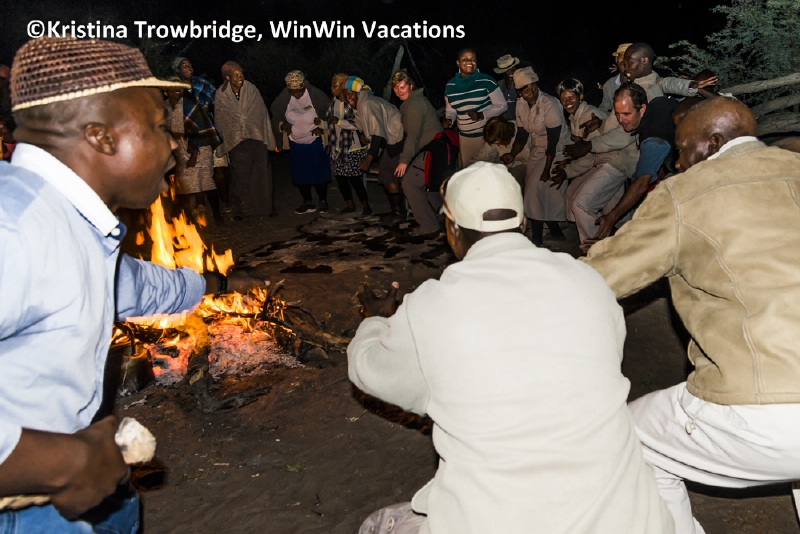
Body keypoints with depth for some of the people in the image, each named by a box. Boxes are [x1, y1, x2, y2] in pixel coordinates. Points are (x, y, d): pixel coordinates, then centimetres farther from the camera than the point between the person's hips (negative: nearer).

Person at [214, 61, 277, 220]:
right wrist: (221, 144, 5)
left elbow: (262, 114, 4)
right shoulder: (221, 96, 0)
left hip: (256, 137, 0)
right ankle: (243, 209, 13)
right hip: (235, 141, 0)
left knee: (262, 173, 3)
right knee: (240, 176, 3)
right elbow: (219, 121, 6)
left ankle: (268, 207, 14)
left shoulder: (252, 90, 0)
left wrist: (268, 139, 2)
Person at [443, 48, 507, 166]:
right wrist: (449, 120, -5)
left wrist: (481, 115, -19)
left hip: (488, 135, -3)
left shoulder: (486, 81, -9)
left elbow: (502, 106, -5)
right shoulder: (450, 86, 4)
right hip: (465, 138, 4)